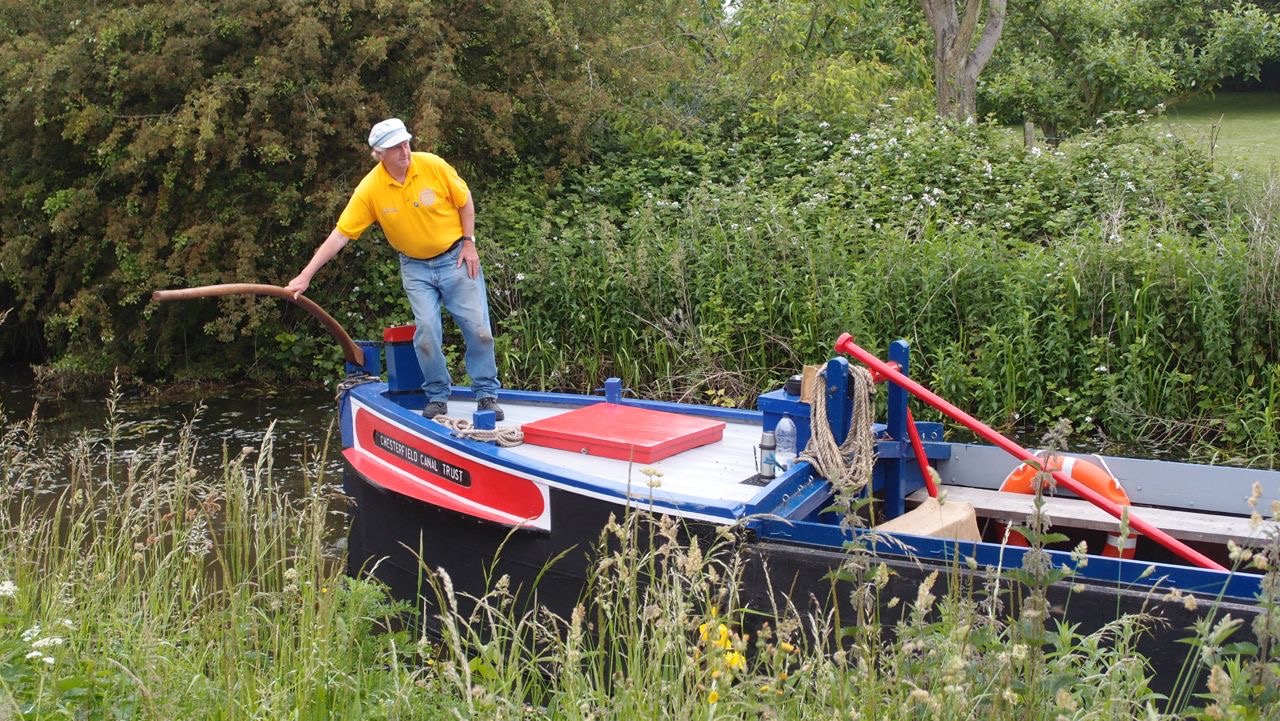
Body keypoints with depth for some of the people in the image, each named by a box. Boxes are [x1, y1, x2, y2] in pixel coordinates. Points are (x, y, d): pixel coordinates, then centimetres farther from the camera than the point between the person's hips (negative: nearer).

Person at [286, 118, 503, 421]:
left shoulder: (433, 166, -18)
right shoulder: (370, 189, -17)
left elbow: (464, 201, -1)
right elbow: (340, 235, -15)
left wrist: (469, 243, -5)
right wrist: (306, 276, -18)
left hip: (455, 258, 0)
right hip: (415, 267, 0)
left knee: (478, 327, -3)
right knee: (427, 332, -9)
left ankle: (487, 394, 10)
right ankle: (437, 396, 9)